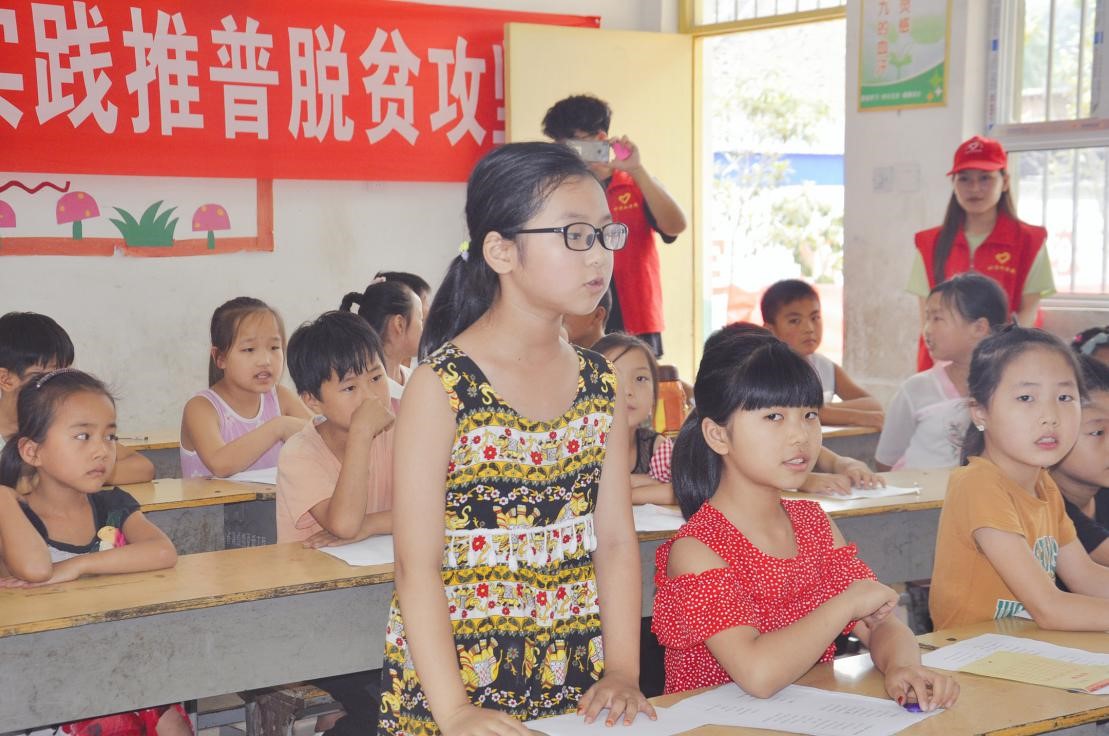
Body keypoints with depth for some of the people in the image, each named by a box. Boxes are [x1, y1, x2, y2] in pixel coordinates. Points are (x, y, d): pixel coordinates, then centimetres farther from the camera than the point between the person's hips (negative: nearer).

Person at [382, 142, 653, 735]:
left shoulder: (599, 385, 3)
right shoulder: (441, 387, -13)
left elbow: (616, 542, 2)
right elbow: (417, 568, -15)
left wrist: (622, 672, -7)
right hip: (460, 680, -5)